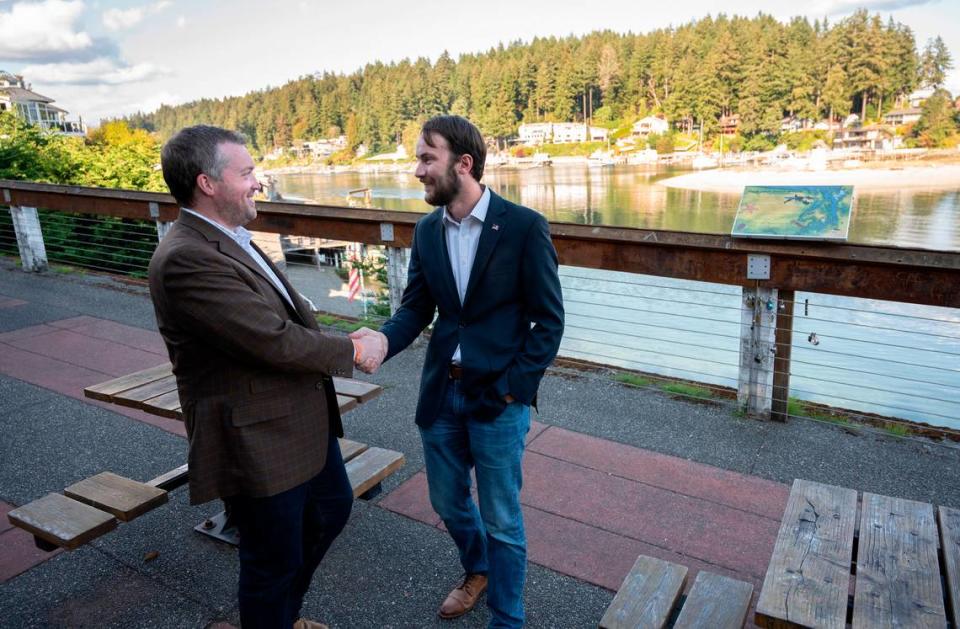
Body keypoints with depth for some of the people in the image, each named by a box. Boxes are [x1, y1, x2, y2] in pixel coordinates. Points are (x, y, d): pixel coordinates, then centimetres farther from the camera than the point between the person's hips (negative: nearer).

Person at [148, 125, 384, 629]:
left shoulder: (228, 239, 6)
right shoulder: (185, 260, -26)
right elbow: (273, 340, -27)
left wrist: (337, 343, -1)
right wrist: (350, 351, -13)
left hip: (302, 420, 11)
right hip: (258, 441, -10)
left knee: (332, 508, 27)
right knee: (274, 560, 10)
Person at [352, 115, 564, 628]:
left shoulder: (524, 226, -12)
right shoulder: (427, 230, 4)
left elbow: (549, 320, -9)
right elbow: (415, 307, 4)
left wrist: (514, 388, -14)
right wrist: (384, 340, -17)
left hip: (498, 397, -5)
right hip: (440, 392, 6)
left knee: (501, 518, 9)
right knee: (447, 501, 22)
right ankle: (477, 569, 52)